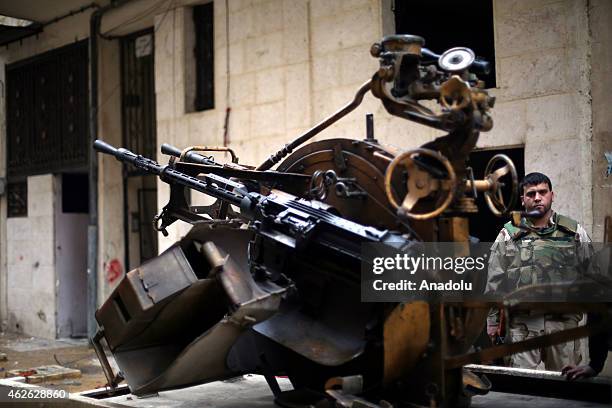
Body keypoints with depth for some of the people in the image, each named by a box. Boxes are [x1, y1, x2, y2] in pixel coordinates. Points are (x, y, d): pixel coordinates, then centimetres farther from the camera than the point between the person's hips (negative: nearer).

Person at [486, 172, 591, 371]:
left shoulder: (574, 232, 8)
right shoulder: (509, 235, 6)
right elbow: (495, 280, 7)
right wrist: (493, 319, 4)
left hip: (564, 322, 1)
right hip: (522, 324, -1)